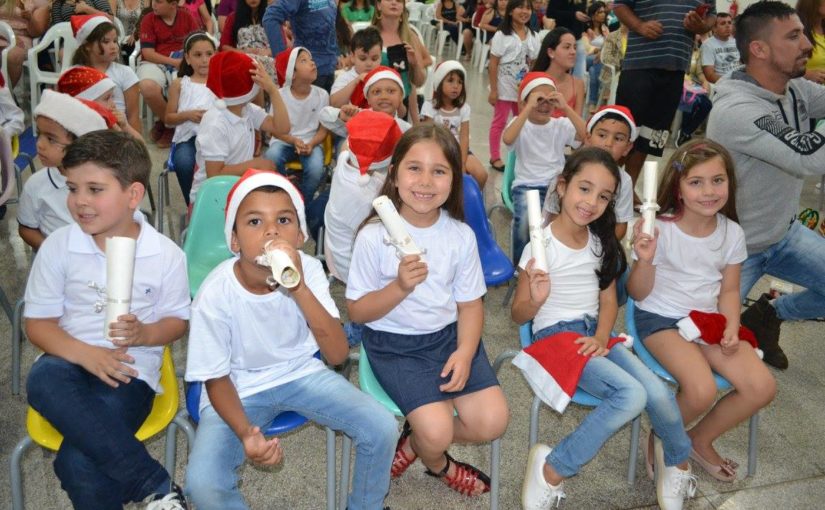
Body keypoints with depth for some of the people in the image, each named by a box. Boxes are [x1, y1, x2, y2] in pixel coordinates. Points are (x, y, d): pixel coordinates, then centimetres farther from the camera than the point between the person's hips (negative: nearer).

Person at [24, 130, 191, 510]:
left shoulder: (165, 254, -5)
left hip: (130, 368, -3)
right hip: (71, 359, 3)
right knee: (43, 379, -36)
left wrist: (143, 333, -18)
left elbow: (177, 320, 5)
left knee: (79, 465, -29)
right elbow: (37, 322, 2)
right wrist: (83, 353, -17)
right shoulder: (58, 246, -1)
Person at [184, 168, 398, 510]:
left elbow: (338, 354, -25)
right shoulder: (215, 294, -24)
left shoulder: (308, 270, -19)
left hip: (301, 371, 2)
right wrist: (245, 433, -30)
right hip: (238, 389, -2)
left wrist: (299, 288, -38)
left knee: (382, 428, -13)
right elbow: (216, 379, -12)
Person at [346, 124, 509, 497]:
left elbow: (470, 303, 3)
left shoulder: (461, 235, -4)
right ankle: (438, 464, 21)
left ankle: (414, 441, 20)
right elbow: (357, 311, -9)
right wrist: (400, 288, -26)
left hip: (449, 334, 4)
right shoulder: (374, 237, -14)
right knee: (437, 431, -18)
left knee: (492, 421, -9)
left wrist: (465, 352, -14)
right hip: (394, 343, -4)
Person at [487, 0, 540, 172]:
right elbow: (493, 64, -10)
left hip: (524, 87, 5)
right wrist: (493, 90, -13)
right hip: (505, 87, -5)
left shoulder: (532, 36, 4)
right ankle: (495, 158, 13)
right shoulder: (502, 34, -9)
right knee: (499, 122, 4)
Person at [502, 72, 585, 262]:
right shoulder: (520, 124, 1)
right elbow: (507, 139, -24)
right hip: (526, 185, -2)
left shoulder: (561, 125, 7)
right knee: (525, 219, -30)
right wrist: (529, 108, -24)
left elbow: (585, 135, -12)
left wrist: (565, 107, -15)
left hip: (556, 184, 2)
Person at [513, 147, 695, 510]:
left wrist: (602, 336, -7)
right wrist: (536, 299, -29)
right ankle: (552, 470, -13)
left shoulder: (601, 242, 8)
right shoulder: (541, 245, -11)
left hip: (594, 334, 6)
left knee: (659, 394, -15)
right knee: (631, 395, -26)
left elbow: (609, 299, 12)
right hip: (556, 335, -6)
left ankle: (676, 462, 17)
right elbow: (519, 314, -7)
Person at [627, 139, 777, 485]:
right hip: (660, 318, -5)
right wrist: (645, 260, -30)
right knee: (702, 391, -28)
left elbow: (729, 290, 9)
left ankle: (700, 440, 14)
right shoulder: (659, 229, -16)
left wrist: (732, 327, -9)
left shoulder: (732, 233, -2)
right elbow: (639, 294, -11)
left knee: (762, 387, -11)